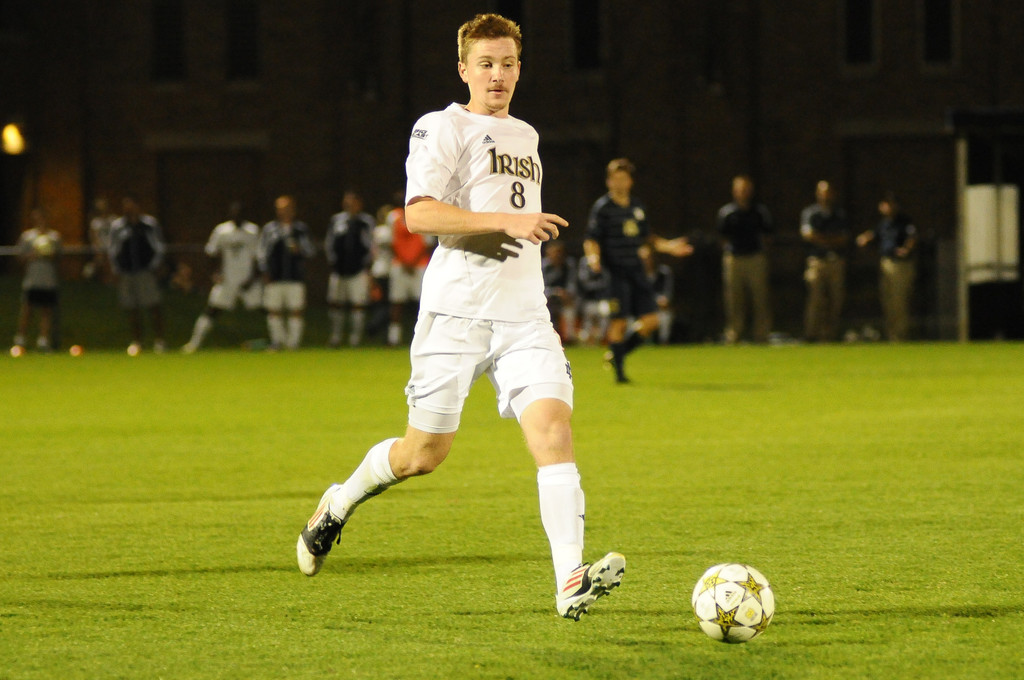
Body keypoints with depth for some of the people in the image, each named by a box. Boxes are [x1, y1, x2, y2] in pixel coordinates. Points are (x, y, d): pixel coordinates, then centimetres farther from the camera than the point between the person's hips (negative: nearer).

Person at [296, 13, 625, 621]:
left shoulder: (525, 137, 20)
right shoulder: (442, 128, -3)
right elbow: (419, 213, -17)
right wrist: (506, 221, -22)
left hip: (524, 316, 5)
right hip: (456, 313, -5)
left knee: (554, 427, -16)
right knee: (425, 452, 2)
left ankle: (571, 582, -25)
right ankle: (339, 504, 33)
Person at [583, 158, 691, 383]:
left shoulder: (637, 207, 14)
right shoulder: (602, 208, -5)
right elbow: (591, 240, -8)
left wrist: (668, 246, 16)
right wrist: (593, 257, -27)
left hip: (636, 271, 6)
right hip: (615, 272, -6)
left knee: (651, 320, 1)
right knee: (619, 322, -9)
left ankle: (617, 354, 19)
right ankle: (619, 371, 2)